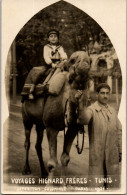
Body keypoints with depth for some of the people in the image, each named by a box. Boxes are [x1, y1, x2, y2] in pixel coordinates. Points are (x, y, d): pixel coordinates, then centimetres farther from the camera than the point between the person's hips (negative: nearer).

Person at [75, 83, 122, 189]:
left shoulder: (112, 111, 9)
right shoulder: (91, 109, -5)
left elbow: (119, 131, 13)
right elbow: (84, 120, -28)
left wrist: (120, 151, 11)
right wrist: (80, 103, -46)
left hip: (112, 154, 4)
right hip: (96, 154, -4)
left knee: (113, 184, 12)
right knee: (96, 185, 1)